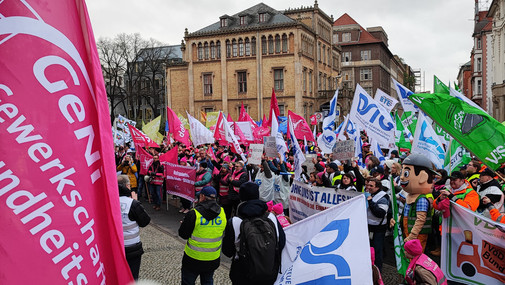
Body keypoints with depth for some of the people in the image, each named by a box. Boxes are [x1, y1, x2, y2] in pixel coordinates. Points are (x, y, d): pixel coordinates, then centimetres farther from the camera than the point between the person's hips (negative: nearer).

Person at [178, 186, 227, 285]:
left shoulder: (194, 214, -19)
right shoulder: (222, 213, -6)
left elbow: (183, 235, -10)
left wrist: (184, 224, 10)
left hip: (193, 259, -4)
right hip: (213, 259, 4)